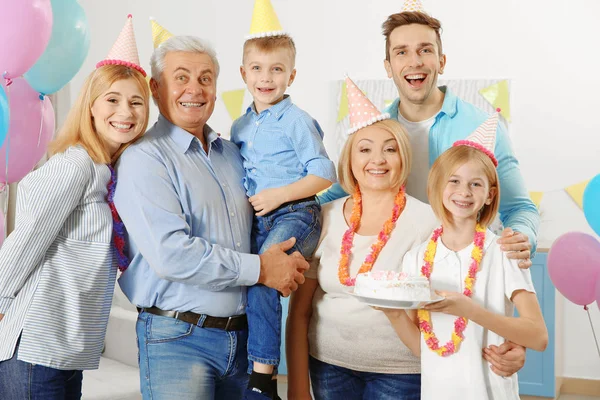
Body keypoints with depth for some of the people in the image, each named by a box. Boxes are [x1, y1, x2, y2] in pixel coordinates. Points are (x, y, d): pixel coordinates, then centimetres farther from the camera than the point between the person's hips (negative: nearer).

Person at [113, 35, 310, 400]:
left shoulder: (232, 153, 13)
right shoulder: (144, 158, -10)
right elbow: (170, 253, -22)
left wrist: (286, 261, 3)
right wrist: (260, 269, -15)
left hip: (241, 334, 6)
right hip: (178, 338, -6)